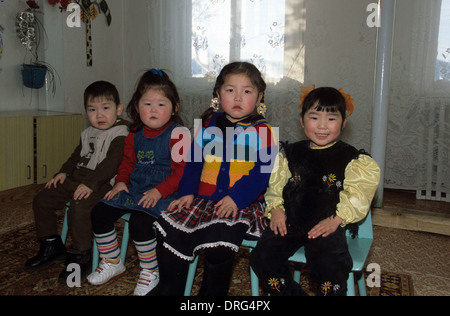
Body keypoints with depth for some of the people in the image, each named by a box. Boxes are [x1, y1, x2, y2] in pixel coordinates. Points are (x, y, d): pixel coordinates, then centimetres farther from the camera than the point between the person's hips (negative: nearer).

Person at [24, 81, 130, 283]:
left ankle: (80, 256, -14)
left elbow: (111, 163, -22)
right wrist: (64, 172, 12)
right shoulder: (88, 133, 17)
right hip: (76, 179, 9)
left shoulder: (120, 135, -12)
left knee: (79, 207, -34)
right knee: (42, 200, 7)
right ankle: (51, 246, 21)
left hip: (101, 184, -9)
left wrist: (90, 184, -28)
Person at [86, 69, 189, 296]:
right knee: (99, 213, -1)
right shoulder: (135, 135, 11)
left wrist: (160, 191, -24)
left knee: (138, 221, -31)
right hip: (133, 189, 8)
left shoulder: (177, 134, -11)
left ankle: (150, 272, -5)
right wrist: (121, 181, 4)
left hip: (162, 194, -7)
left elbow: (181, 170, -15)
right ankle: (112, 262, 19)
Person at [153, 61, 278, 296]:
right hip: (203, 199, 5)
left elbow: (264, 171, -10)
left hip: (241, 205, -4)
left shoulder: (262, 131, -2)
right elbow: (194, 162, 13)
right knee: (169, 231, -8)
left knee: (219, 243, -28)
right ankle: (169, 288, 17)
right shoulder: (208, 126, 11)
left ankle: (212, 292, 3)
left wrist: (237, 198, -21)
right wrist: (187, 192, 0)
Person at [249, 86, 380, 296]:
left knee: (330, 263, -29)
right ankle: (292, 292, 8)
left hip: (327, 225, -3)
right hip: (289, 222, 3)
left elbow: (356, 195, -3)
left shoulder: (351, 159, 4)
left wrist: (336, 219, -15)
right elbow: (275, 183, 13)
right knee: (261, 257, -14)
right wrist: (276, 209, -4)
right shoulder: (289, 154, 13)